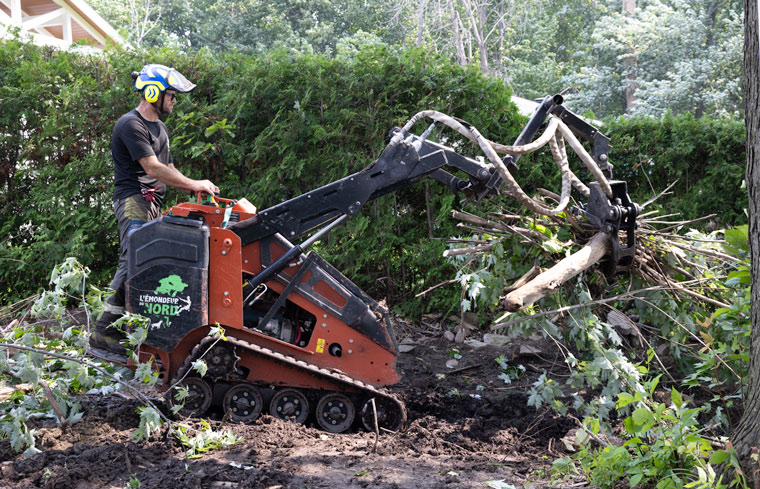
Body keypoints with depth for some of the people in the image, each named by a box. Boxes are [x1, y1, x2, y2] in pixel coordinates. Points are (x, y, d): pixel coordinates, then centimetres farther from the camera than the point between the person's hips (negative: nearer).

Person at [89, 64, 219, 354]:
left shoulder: (159, 128, 22)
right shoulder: (131, 124, -10)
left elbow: (168, 171, 21)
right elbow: (152, 168, -17)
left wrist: (195, 190, 5)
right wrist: (194, 184, -14)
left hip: (153, 203, 10)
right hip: (133, 200, -10)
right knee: (133, 262, -17)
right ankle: (103, 333, -16)